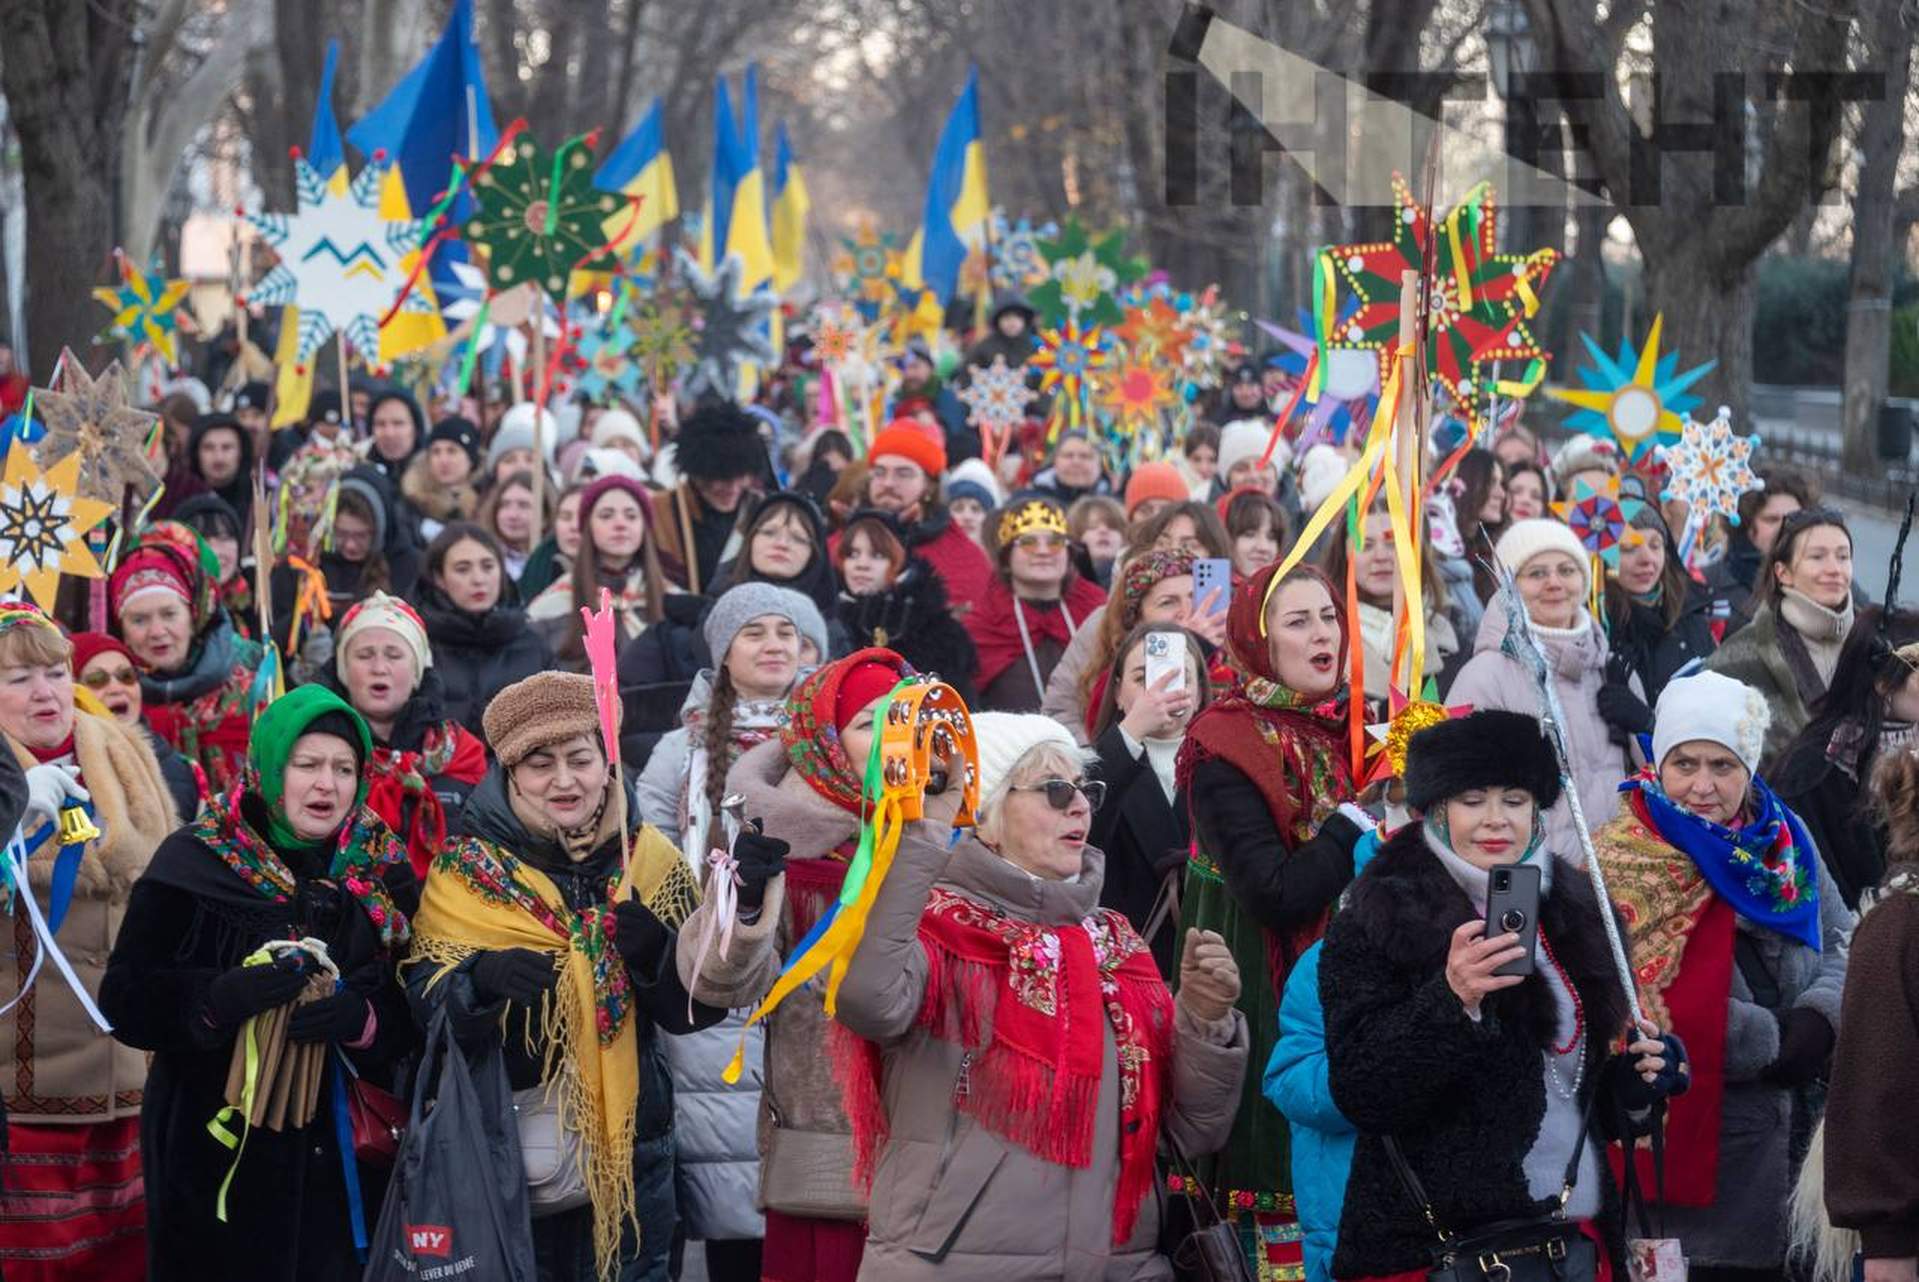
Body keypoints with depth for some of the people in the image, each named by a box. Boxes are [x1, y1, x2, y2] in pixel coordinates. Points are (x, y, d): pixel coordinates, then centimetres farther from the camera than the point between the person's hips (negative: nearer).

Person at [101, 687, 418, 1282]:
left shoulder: (382, 867, 4)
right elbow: (127, 998, -9)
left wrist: (365, 1019, -20)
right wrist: (218, 999, -27)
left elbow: (414, 1010, 2)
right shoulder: (196, 861, -6)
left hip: (348, 1154, 3)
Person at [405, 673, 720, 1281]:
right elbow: (424, 1001, -9)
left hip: (629, 1140, 1)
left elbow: (698, 1008, -2)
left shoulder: (650, 858, 1)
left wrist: (653, 949, -21)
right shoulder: (466, 868, -2)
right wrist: (483, 974, -29)